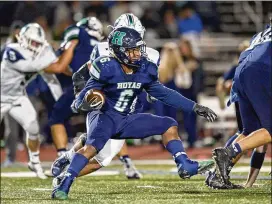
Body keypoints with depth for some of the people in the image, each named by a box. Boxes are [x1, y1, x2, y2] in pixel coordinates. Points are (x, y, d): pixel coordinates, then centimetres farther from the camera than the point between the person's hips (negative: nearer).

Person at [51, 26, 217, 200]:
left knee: (169, 125, 1)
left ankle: (185, 166, -2)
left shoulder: (144, 70, -2)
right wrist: (83, 103, -41)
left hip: (126, 120, 7)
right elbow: (87, 93, -15)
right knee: (92, 146, -35)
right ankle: (64, 186, -35)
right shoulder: (107, 68, -19)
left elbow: (164, 93, 9)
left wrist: (195, 107, 8)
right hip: (104, 116, -7)